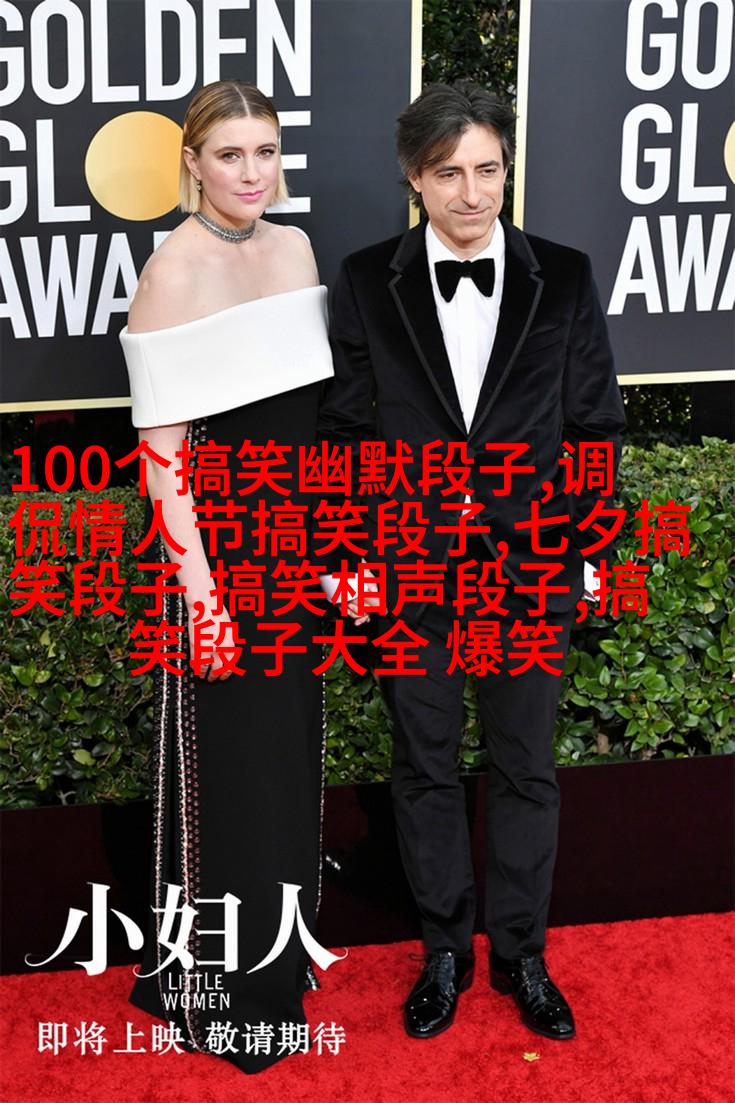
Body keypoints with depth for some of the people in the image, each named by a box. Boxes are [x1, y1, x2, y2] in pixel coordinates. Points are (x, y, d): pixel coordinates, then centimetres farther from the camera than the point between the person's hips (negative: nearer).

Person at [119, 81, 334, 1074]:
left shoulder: (295, 247, 6)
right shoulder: (174, 270, -15)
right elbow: (161, 445, -16)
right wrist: (199, 590, -19)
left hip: (295, 536, 7)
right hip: (220, 542, -7)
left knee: (291, 746, 17)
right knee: (228, 758, 4)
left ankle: (279, 953, 37)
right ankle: (218, 989, 23)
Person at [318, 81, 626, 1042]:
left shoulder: (564, 279, -3)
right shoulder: (367, 283, -4)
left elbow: (596, 423, 2)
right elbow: (344, 430, 0)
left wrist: (576, 547, -2)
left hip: (530, 569, 0)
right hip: (411, 568, 0)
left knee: (526, 771, 12)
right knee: (426, 768, 13)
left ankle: (521, 954, 31)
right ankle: (445, 952, 32)